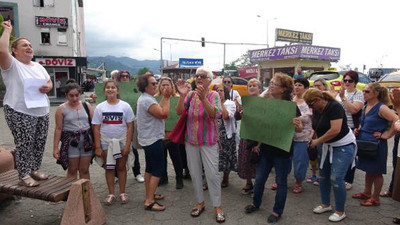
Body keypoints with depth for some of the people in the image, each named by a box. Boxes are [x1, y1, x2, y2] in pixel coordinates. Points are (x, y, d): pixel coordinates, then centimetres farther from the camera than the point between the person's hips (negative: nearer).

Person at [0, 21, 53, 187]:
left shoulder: (38, 66, 16)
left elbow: (50, 83, 20)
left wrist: (47, 87, -5)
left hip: (42, 111, 7)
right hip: (20, 113, -6)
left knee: (39, 144, 11)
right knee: (24, 145, -2)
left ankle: (34, 170, 27)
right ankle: (24, 176, 10)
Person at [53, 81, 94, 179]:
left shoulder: (87, 106, 4)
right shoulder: (61, 109, -2)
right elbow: (58, 129, -1)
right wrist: (55, 147, -3)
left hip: (86, 140, 2)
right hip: (70, 141, -2)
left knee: (84, 170, 10)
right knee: (72, 170, 7)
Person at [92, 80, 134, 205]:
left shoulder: (125, 106, -4)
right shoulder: (100, 107, 0)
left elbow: (130, 126, -5)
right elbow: (96, 128, 0)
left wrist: (127, 145, -11)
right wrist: (97, 146, -5)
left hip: (121, 141, -1)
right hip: (106, 142, 1)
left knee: (121, 167, 8)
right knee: (109, 168, 9)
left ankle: (122, 193, 21)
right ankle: (111, 194, 21)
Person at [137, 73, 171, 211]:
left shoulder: (145, 98, 13)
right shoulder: (147, 100, -21)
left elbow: (159, 110, 11)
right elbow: (164, 114, -23)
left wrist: (164, 97, 5)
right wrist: (166, 97, -15)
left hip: (149, 139, 11)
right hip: (153, 140, -11)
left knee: (150, 168, 17)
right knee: (158, 170, -5)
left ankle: (149, 195, 28)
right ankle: (149, 201, -1)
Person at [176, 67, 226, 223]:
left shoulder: (213, 95, -9)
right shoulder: (190, 94, 0)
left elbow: (215, 114, -24)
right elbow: (179, 112, -10)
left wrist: (203, 98, -36)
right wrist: (182, 95, -25)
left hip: (209, 141, -3)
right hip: (191, 140, 4)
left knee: (212, 174, -1)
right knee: (195, 173, 12)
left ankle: (217, 206, 15)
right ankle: (200, 202, 29)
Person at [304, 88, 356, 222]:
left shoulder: (334, 107, -23)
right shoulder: (316, 110, -1)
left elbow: (335, 130, -30)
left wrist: (317, 142, -22)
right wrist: (316, 140, -9)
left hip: (343, 146, -8)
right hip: (326, 146, 8)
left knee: (336, 179, -8)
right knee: (323, 176, 12)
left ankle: (340, 211, 9)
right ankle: (325, 204, 30)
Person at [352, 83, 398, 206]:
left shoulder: (381, 108, -17)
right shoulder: (366, 107, 9)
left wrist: (387, 135, -20)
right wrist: (358, 130, 7)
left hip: (376, 145, -8)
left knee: (376, 172, 5)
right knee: (368, 170, 19)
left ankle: (375, 198, 18)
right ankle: (367, 193, 34)